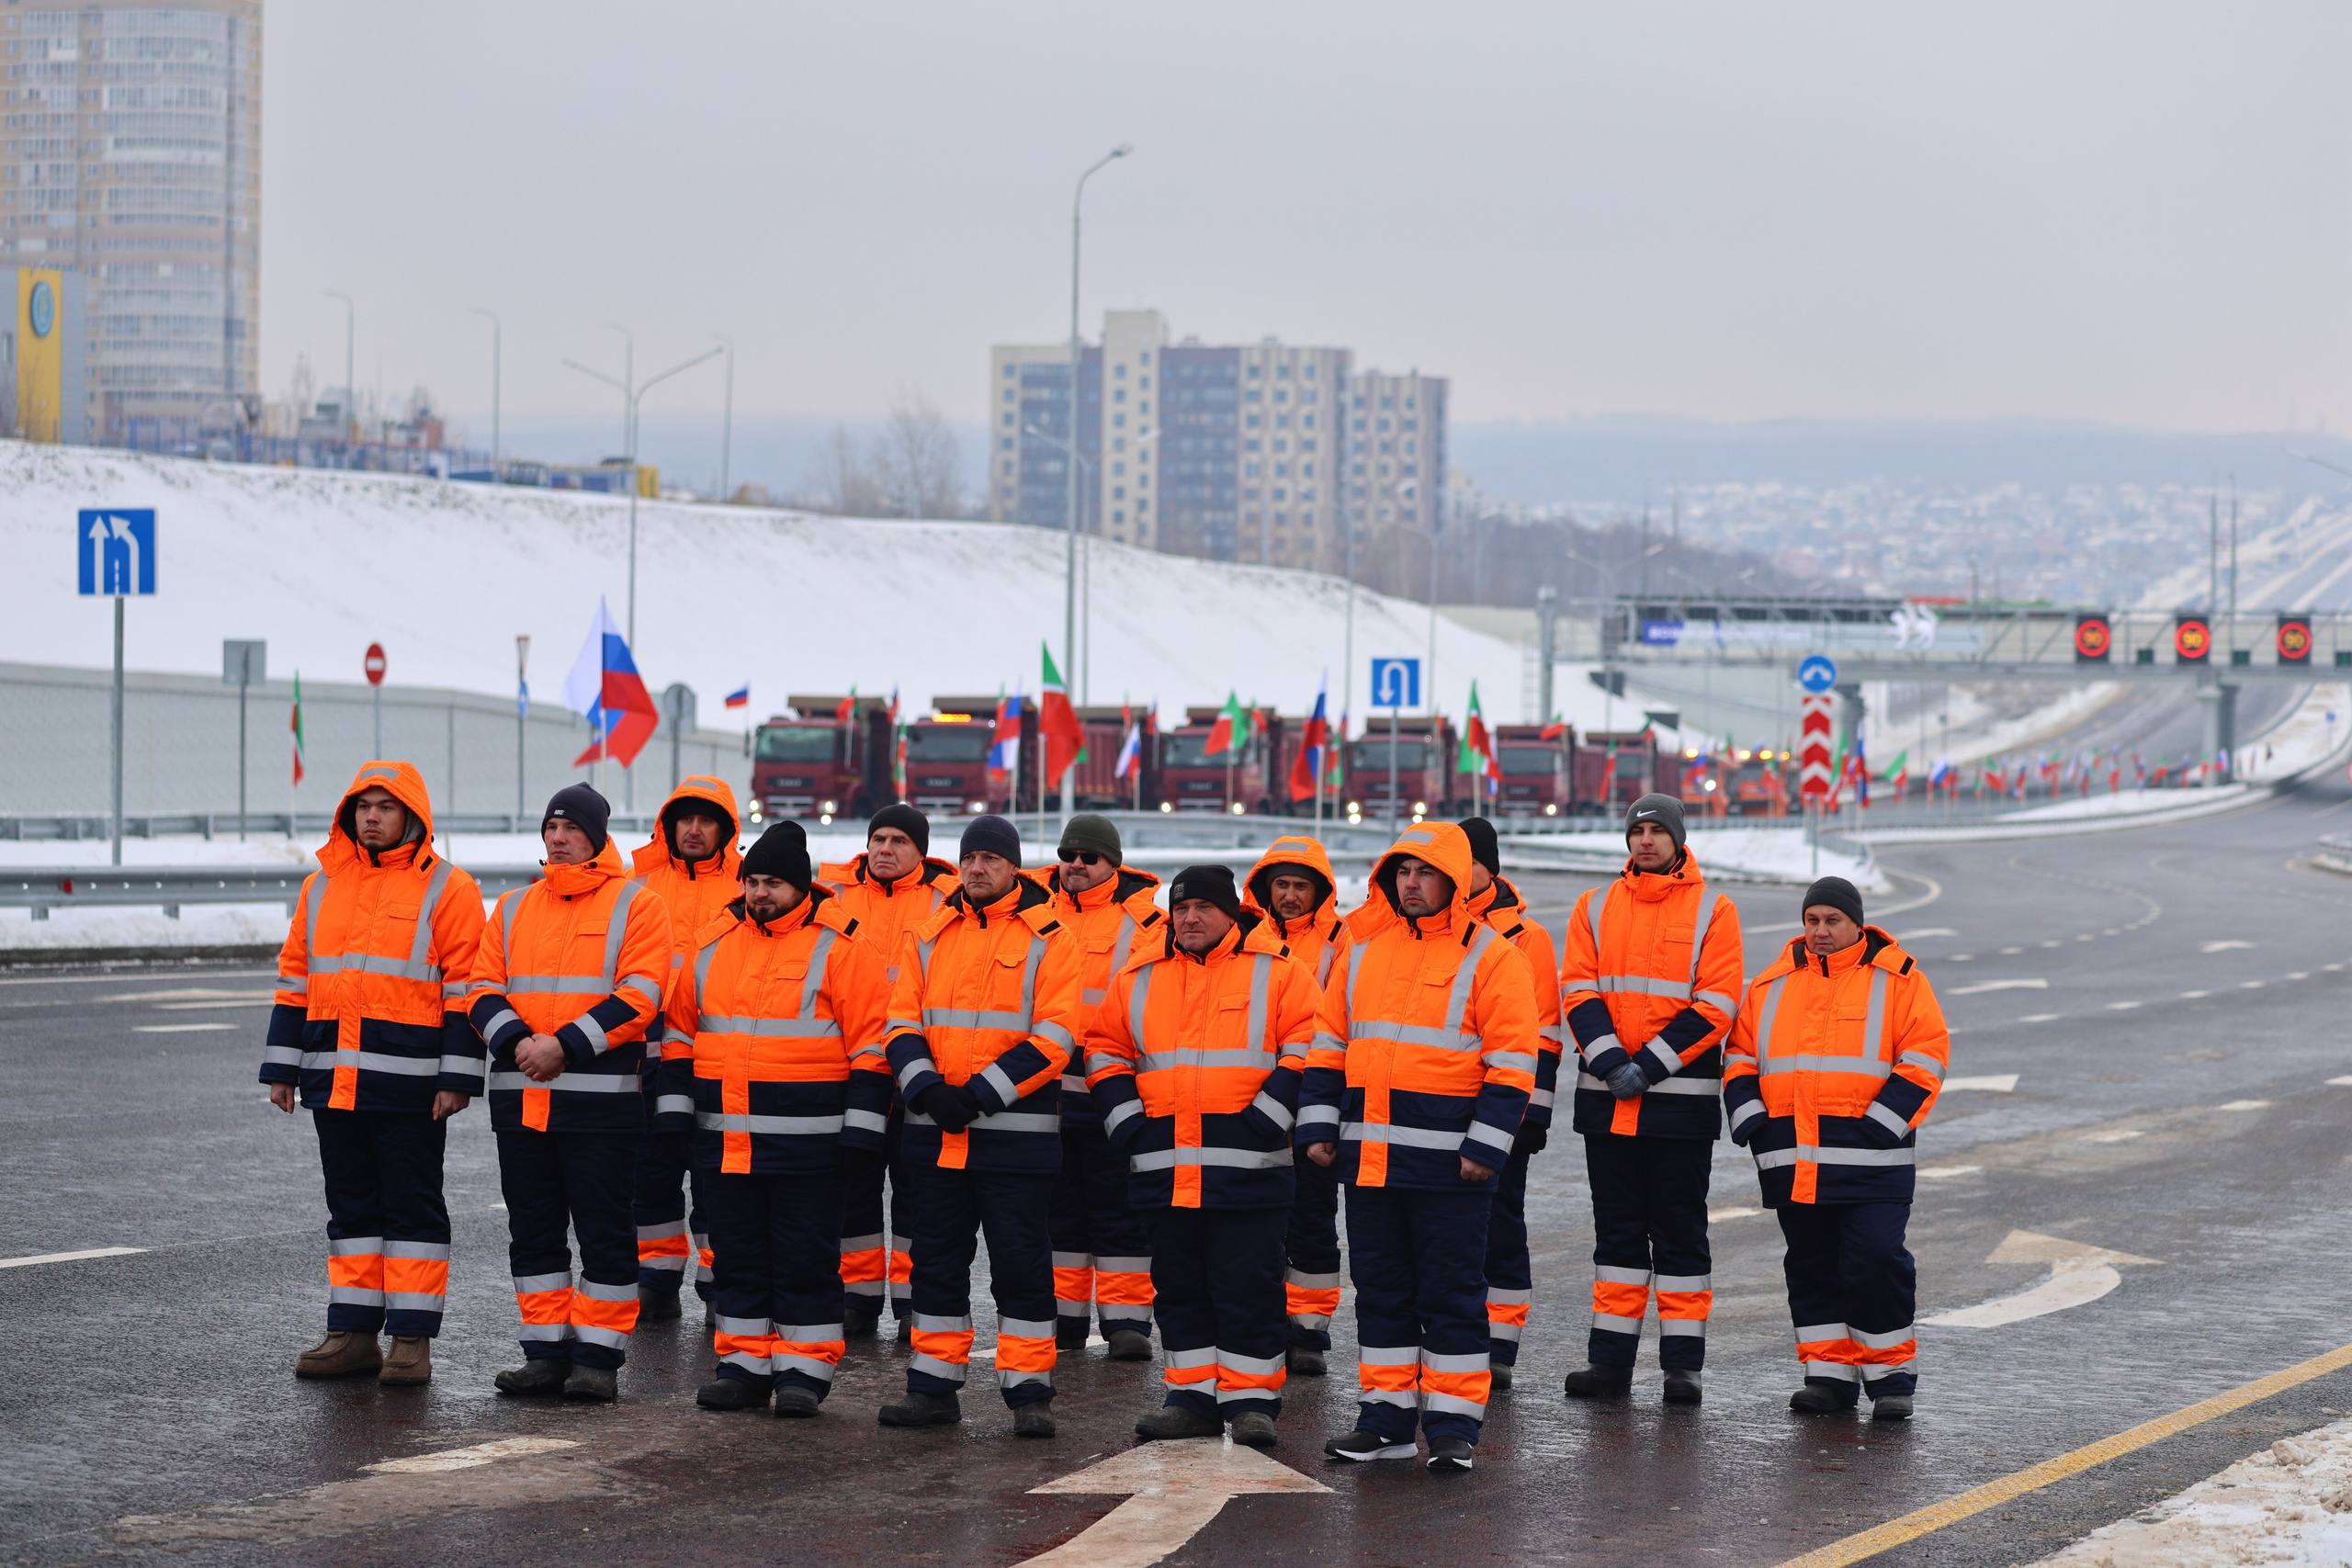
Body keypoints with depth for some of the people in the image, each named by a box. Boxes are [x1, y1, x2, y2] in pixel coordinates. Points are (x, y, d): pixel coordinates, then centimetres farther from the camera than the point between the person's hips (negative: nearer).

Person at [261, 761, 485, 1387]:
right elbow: (295, 981, 18)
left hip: (409, 1083, -6)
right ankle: (353, 1333, 15)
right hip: (333, 1078, 6)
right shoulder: (321, 888, 14)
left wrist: (457, 1077, -12)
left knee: (412, 1206, -1)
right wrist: (282, 1068, 13)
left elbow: (466, 988, -6)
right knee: (351, 1206, 10)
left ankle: (412, 1339, 2)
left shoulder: (446, 889, -3)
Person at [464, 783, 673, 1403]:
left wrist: (565, 1046, -17)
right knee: (533, 1228, 8)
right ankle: (546, 1350, 15)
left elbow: (638, 996, -10)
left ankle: (599, 1356, 3)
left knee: (603, 1229, -2)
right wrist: (518, 1041, -10)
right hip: (519, 1095, 5)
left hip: (600, 1096, -5)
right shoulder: (513, 910, 15)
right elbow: (483, 990, 10)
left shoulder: (636, 905, -1)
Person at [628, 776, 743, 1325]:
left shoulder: (747, 888, 6)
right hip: (652, 1046, 2)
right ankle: (656, 1284, 12)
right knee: (652, 1167, 4)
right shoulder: (641, 882, 11)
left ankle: (719, 1283, 8)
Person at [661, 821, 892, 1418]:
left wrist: (861, 1125, -11)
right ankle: (744, 1365, 18)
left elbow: (871, 1042, -6)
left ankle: (804, 1370, 7)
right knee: (738, 1255, 10)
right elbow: (682, 1030, 18)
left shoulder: (840, 944, -5)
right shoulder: (714, 942, 10)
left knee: (805, 1257, 0)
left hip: (806, 1140, -5)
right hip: (724, 1138, 5)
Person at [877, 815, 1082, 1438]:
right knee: (937, 1259, 9)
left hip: (1016, 1133, -4)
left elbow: (1052, 1038, -9)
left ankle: (1029, 1392, 4)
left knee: (1020, 1263, -1)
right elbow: (902, 1024, 7)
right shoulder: (928, 937, 10)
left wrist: (981, 1093, -16)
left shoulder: (1048, 940, -2)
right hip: (935, 1130, 4)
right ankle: (934, 1385, 18)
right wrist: (926, 1088, -11)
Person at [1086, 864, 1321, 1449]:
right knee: (1180, 1287, 9)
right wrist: (1127, 1120, 5)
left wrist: (1267, 1116, -11)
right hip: (1164, 1166, 5)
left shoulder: (1277, 972, 0)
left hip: (1247, 1167, -4)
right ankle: (1194, 1396, 17)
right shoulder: (1138, 978, 12)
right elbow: (1105, 1051, 17)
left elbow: (1306, 1049, -4)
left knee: (1247, 1286, -3)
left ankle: (1251, 1399, 4)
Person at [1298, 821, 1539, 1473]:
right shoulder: (1365, 951, 12)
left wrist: (1486, 1145, -14)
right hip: (1369, 1152, 6)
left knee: (1451, 1292, 0)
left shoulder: (1489, 957, -4)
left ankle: (1453, 1425, 5)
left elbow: (1512, 1061, -8)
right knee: (1380, 1288, 10)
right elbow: (1329, 1044, 18)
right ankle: (1386, 1419, 18)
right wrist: (1318, 1125, 9)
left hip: (1446, 1157, -6)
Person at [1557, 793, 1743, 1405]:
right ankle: (1611, 1354, 13)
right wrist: (1610, 1062, -13)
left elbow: (1714, 1007, -7)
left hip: (1681, 1098, -3)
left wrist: (1649, 1066, -14)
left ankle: (1683, 1361, 5)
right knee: (1617, 1227, 9)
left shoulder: (1713, 912, 0)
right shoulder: (1595, 907, 9)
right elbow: (1578, 991, 2)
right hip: (1606, 1099, 3)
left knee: (1680, 1230, 1)